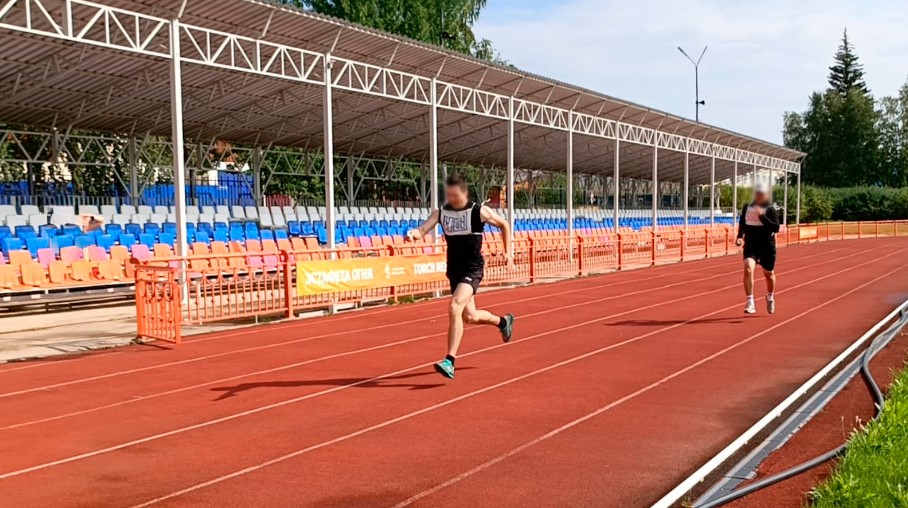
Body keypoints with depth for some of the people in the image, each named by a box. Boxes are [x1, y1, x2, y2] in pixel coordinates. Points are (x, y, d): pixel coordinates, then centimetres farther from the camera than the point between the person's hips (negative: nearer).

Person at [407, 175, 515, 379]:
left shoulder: (479, 212, -9)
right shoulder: (441, 212, 1)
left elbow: (504, 225, 6)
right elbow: (423, 229, -12)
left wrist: (508, 252, 4)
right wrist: (414, 233, -36)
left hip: (472, 269, -6)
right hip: (454, 270, 6)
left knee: (454, 308, -25)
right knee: (469, 316, 18)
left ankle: (450, 362, -24)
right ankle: (503, 321, 50)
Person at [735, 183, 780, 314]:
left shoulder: (770, 209, -8)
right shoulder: (747, 207, 5)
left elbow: (776, 228, -19)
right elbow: (742, 223, 20)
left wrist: (762, 216, -26)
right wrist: (740, 236, 4)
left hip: (767, 247, -2)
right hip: (750, 245, 2)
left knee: (768, 274, 14)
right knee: (748, 269, -21)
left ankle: (770, 297, 45)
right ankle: (750, 302, -21)